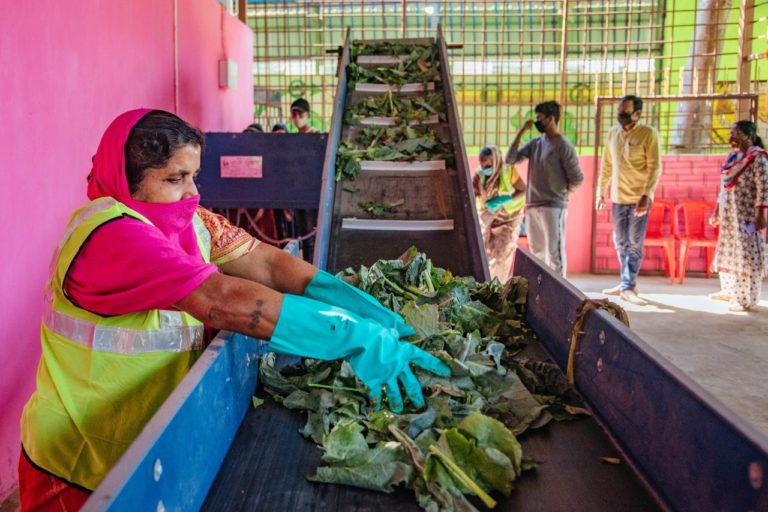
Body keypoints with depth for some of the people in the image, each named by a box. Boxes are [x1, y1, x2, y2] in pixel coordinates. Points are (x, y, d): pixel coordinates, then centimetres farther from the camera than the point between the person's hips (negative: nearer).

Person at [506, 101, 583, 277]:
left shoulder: (563, 145, -8)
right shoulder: (535, 143, 12)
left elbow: (577, 179, -9)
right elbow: (510, 159, 4)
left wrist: (562, 192, 5)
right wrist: (521, 132, 1)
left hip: (553, 206, -7)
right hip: (532, 205, 7)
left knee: (555, 252, -6)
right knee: (537, 252, 13)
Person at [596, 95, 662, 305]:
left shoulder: (648, 133, -9)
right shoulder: (612, 133, 8)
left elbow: (655, 168, -13)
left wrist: (646, 196, -21)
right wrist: (601, 192, 12)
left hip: (639, 197, -6)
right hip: (618, 197, 6)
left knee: (635, 244, -4)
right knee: (620, 243, 12)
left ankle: (628, 287, 0)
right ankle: (627, 283, 23)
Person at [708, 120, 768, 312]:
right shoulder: (733, 157, 13)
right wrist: (717, 211, 18)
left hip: (746, 216, -8)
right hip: (729, 215, 8)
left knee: (746, 255, -4)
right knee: (727, 252, 15)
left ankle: (746, 299, 1)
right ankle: (729, 291, 29)